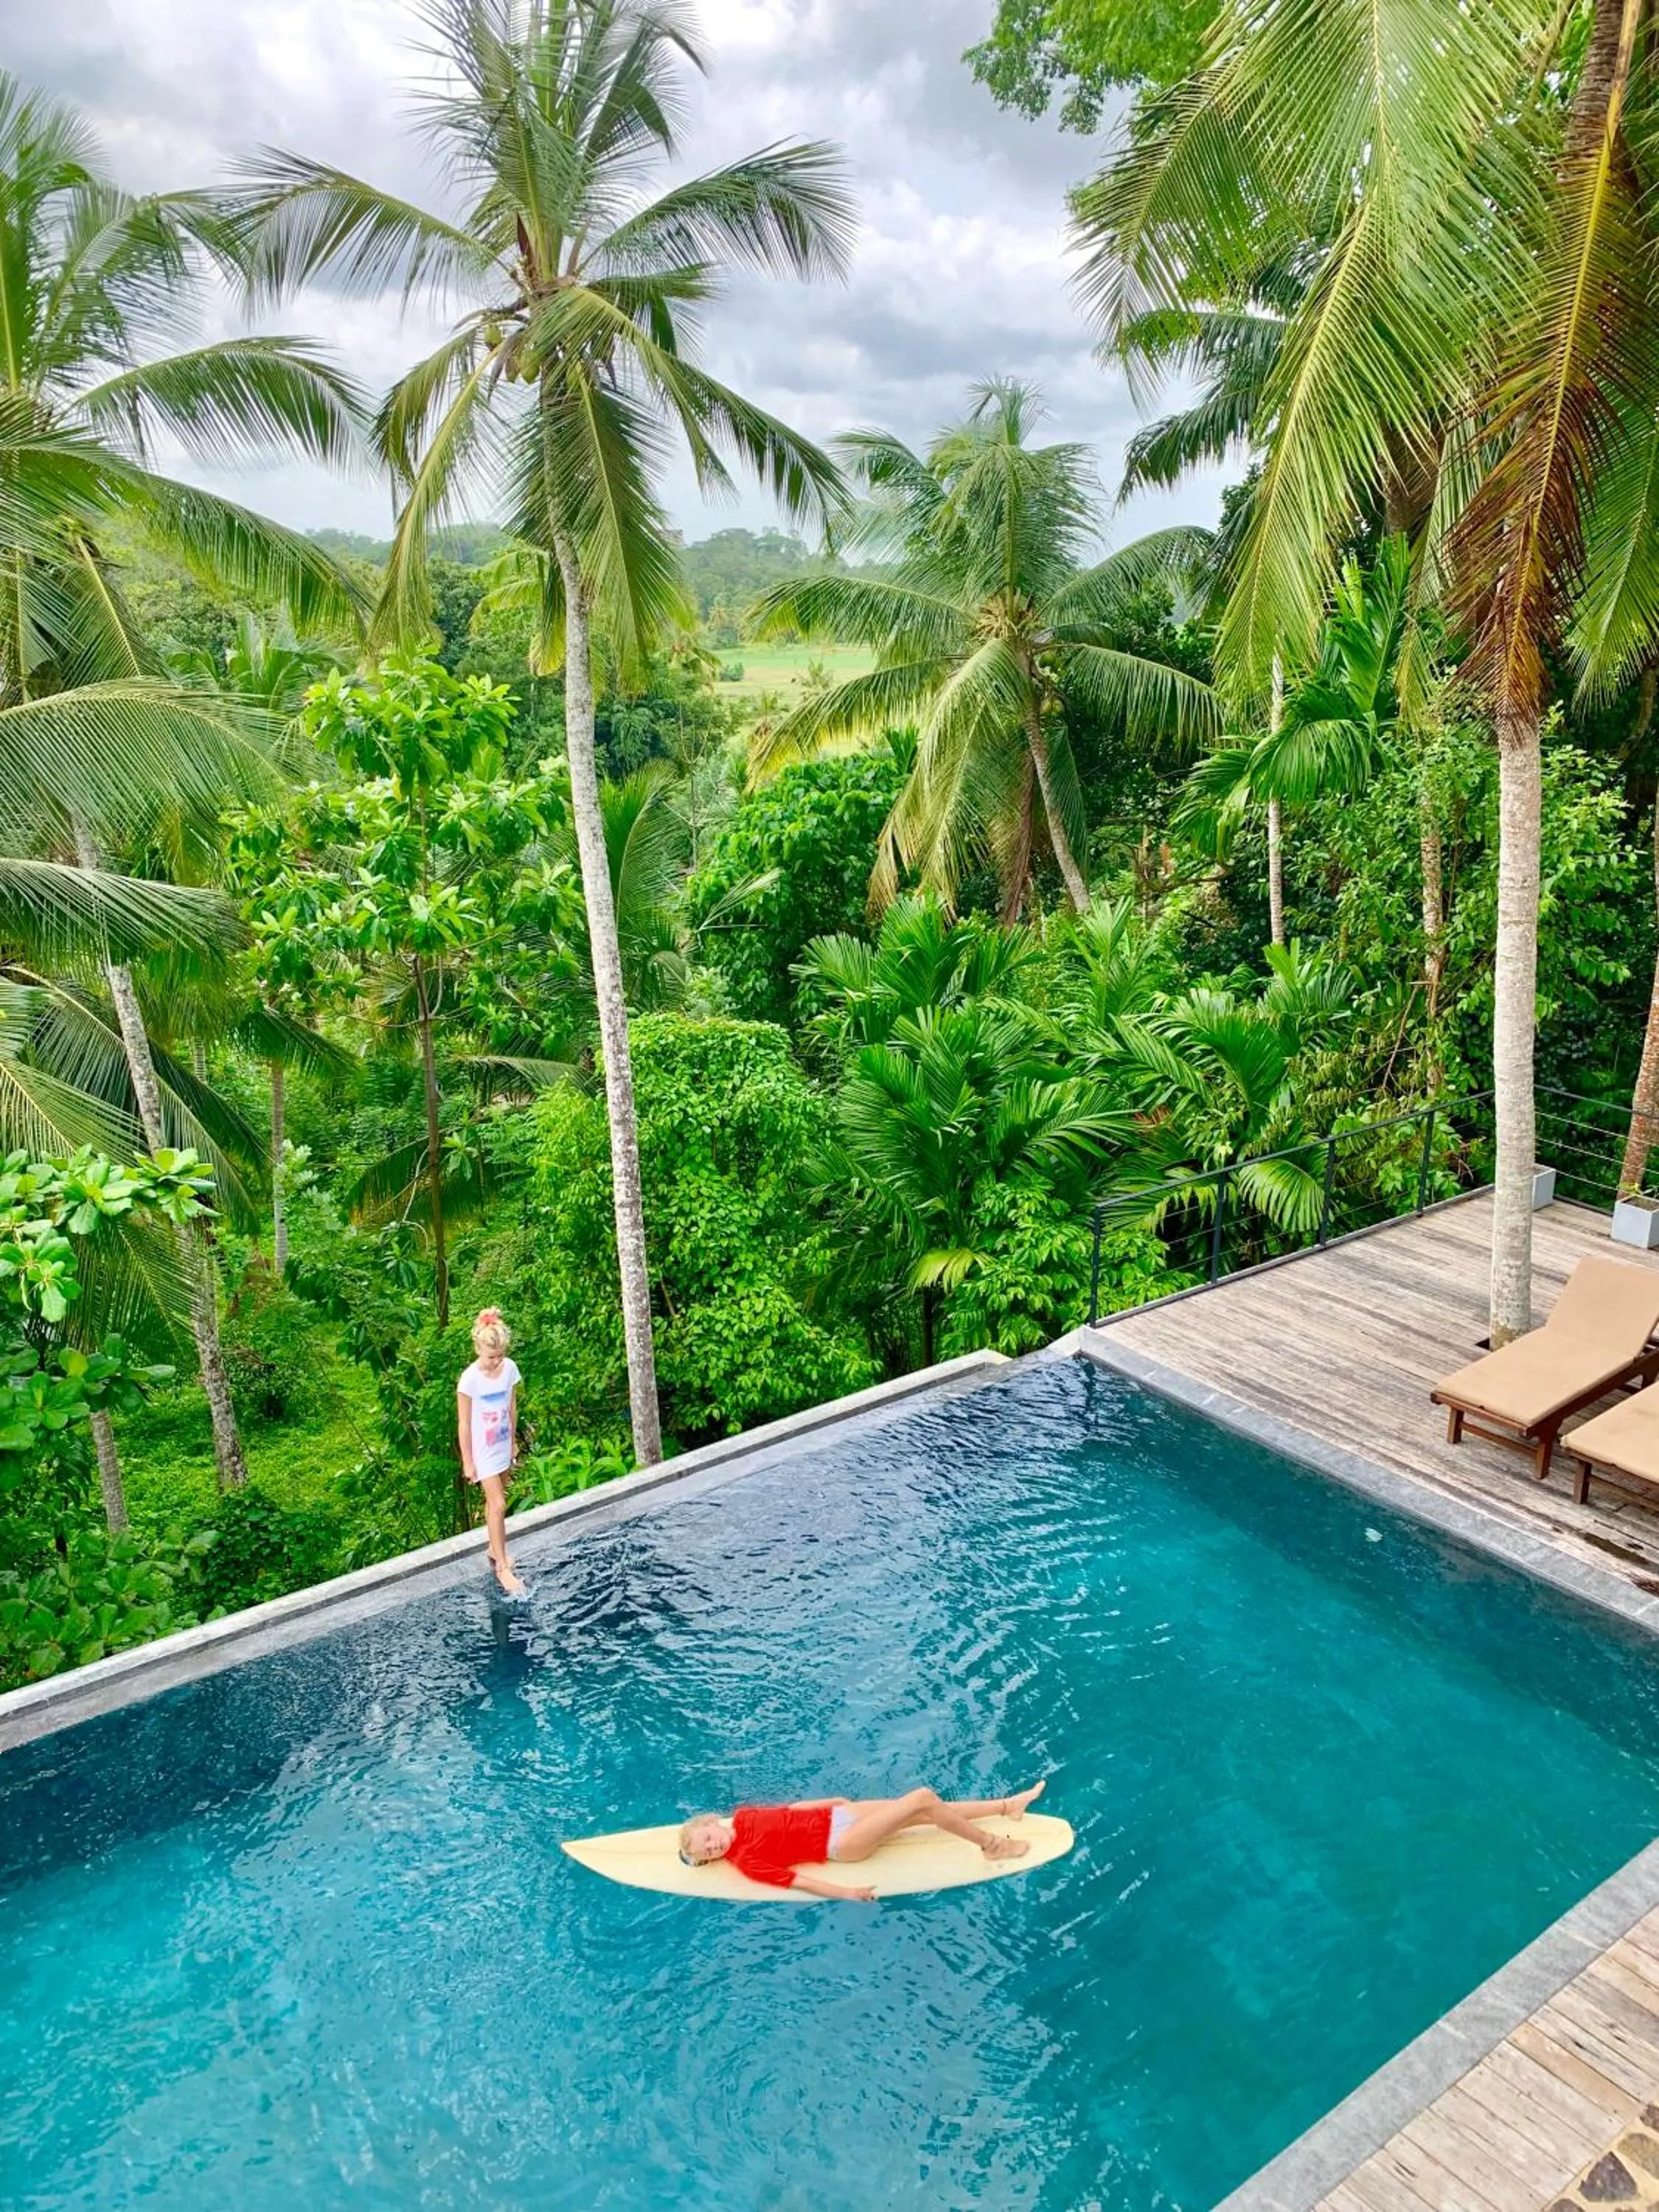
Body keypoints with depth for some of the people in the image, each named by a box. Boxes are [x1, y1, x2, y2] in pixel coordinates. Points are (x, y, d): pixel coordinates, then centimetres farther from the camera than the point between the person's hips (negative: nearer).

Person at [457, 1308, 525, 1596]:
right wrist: (467, 1462, -11)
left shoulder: (510, 1368, -9)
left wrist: (513, 1441, 13)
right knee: (498, 1505, -5)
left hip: (503, 1447, 5)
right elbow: (464, 1424, -15)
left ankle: (495, 1549, 37)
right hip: (483, 1452, -5)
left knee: (494, 1501, 20)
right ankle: (502, 1567, 4)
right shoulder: (470, 1380, -23)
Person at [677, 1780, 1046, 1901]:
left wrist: (832, 1800, 18)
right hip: (839, 1845, -7)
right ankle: (992, 1845, 1)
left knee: (926, 1812, 2)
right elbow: (796, 1881, -20)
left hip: (835, 1816, 7)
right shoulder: (745, 1862, -15)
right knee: (924, 1800, -15)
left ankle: (1008, 1806, 15)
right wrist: (847, 1894, -24)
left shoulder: (740, 1817, 3)